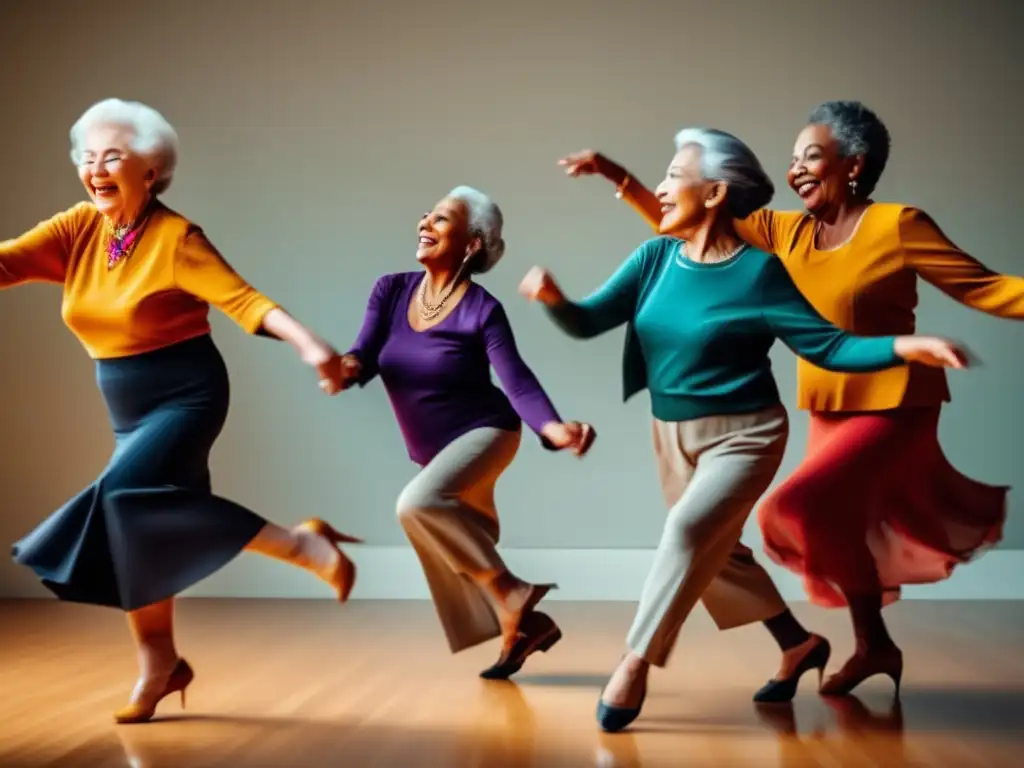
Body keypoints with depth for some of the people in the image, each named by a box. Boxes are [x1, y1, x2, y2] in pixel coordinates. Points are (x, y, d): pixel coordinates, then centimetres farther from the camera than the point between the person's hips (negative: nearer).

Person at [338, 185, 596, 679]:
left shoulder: (482, 310, -18)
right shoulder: (391, 291, -3)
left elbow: (518, 382, -23)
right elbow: (366, 358, -8)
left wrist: (553, 428, -41)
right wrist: (346, 367, -33)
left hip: (483, 432, -7)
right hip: (432, 450, 7)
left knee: (418, 503, -32)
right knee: (458, 559, 13)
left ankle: (511, 593, -18)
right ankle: (524, 624, 34)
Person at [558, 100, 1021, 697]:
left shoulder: (897, 225, -13)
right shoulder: (785, 232, 2)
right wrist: (617, 176, -3)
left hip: (894, 407, -7)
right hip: (829, 411, 7)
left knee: (803, 506, -21)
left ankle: (875, 645, -1)